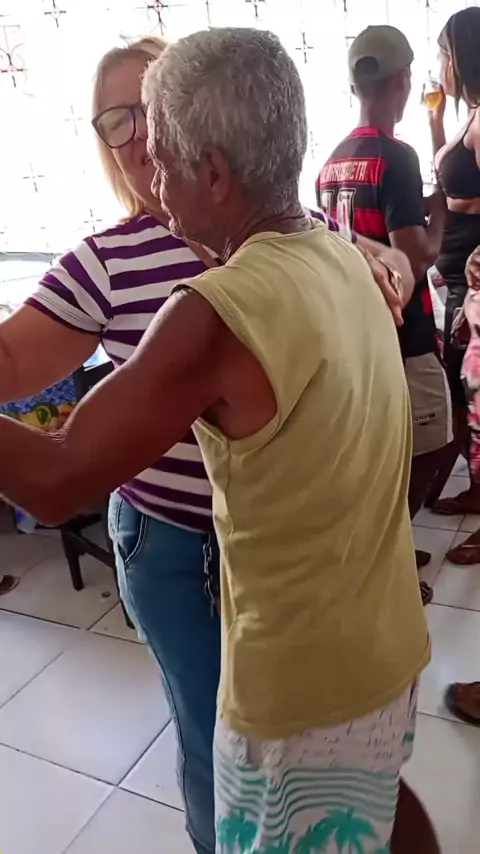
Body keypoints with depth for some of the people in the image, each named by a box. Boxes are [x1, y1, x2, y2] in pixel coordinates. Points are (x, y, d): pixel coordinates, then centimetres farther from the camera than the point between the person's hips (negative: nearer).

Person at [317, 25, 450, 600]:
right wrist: (438, 213, -2)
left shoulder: (332, 162, 9)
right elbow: (415, 256, -22)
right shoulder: (397, 157, -17)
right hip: (401, 331, -8)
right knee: (426, 449, 5)